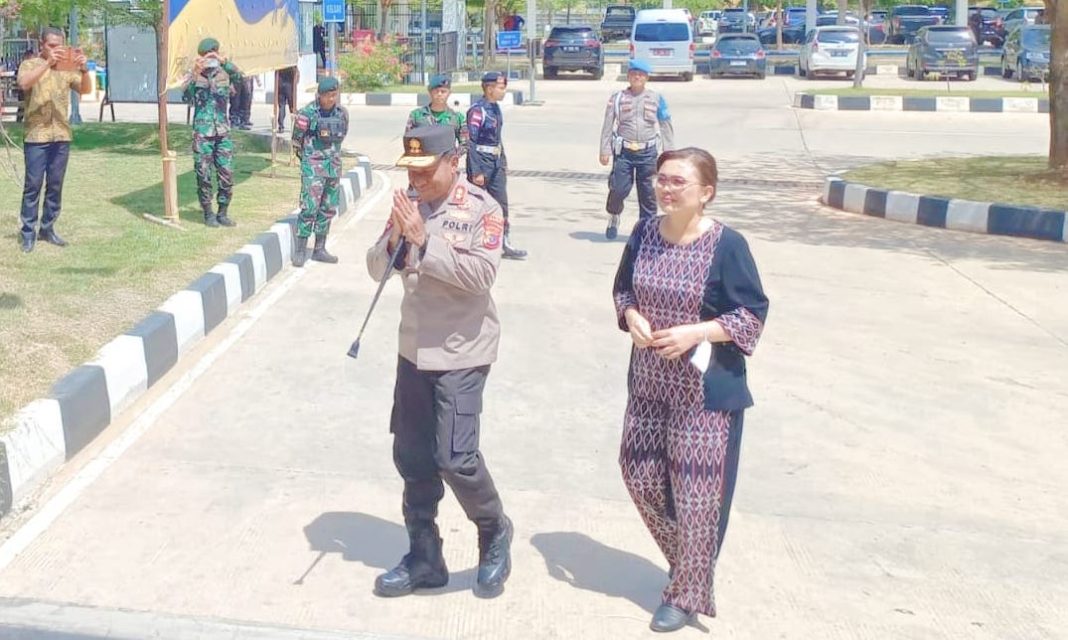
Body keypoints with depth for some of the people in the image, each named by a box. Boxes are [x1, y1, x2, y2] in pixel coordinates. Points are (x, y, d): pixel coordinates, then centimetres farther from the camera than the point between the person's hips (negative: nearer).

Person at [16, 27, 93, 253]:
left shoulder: (67, 68, 9)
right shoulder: (30, 65, 0)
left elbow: (85, 90, -4)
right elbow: (24, 84, -20)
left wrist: (84, 71, -24)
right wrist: (47, 63, -29)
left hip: (62, 136, 4)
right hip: (36, 136, -3)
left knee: (55, 185, 8)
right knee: (33, 185, -2)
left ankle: (47, 228, 18)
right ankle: (28, 232, 2)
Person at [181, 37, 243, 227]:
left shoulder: (224, 75, 6)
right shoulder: (193, 76, -1)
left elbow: (239, 76, -16)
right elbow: (186, 94, -21)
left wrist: (224, 62, -33)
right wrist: (195, 73, -36)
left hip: (223, 133, 2)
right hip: (202, 134, -2)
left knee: (227, 174, 1)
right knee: (204, 176, 1)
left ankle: (223, 213, 14)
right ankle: (208, 214, 13)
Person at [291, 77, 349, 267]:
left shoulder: (342, 113, 4)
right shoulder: (307, 114, -11)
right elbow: (297, 141, -1)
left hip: (334, 166, 6)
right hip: (313, 168, -6)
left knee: (328, 209, 9)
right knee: (309, 208, -11)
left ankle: (320, 250, 18)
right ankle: (300, 251, -5)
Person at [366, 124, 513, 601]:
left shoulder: (482, 209, -10)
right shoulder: (408, 205, 5)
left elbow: (482, 275, -22)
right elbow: (377, 270, 6)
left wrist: (424, 240, -24)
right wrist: (394, 238, -14)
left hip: (461, 352, -6)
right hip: (414, 348, 6)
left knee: (455, 457, -11)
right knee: (412, 458, 10)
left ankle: (495, 534, 18)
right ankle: (424, 560, 25)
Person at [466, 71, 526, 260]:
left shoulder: (495, 108, 10)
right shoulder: (477, 110, -17)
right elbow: (471, 141, -20)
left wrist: (503, 162, 20)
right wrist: (476, 172, -22)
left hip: (496, 163, 9)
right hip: (481, 163, -9)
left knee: (501, 204, 10)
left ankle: (506, 245, 16)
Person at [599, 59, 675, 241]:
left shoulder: (656, 99, 5)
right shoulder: (617, 98, 4)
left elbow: (666, 127, 9)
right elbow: (607, 126, 5)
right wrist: (605, 151, -1)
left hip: (648, 152, 1)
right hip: (623, 152, -1)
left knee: (648, 192, 2)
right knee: (619, 189, -4)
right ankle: (614, 218, 25)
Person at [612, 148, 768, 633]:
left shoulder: (726, 245, -14)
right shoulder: (644, 233, 2)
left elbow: (753, 314, -10)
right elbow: (623, 288, 14)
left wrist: (694, 333, -21)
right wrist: (631, 317, -7)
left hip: (706, 389, -6)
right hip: (649, 382, 6)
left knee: (697, 492, 2)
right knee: (640, 475, 13)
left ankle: (688, 595, 22)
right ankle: (686, 561, 39)